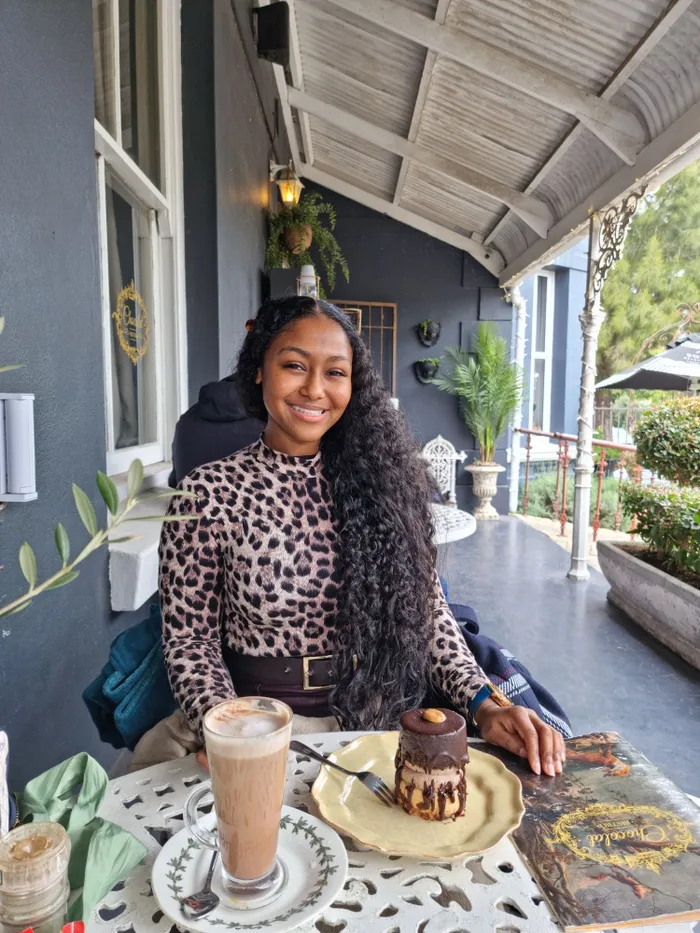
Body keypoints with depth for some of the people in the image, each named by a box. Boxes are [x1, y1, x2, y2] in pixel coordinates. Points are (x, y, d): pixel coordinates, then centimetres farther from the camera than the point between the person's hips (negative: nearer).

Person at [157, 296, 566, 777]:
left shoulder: (380, 478, -1)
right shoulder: (208, 493, -9)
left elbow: (427, 607, 1)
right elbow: (190, 637, -5)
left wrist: (484, 703, -11)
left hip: (379, 719, 1)